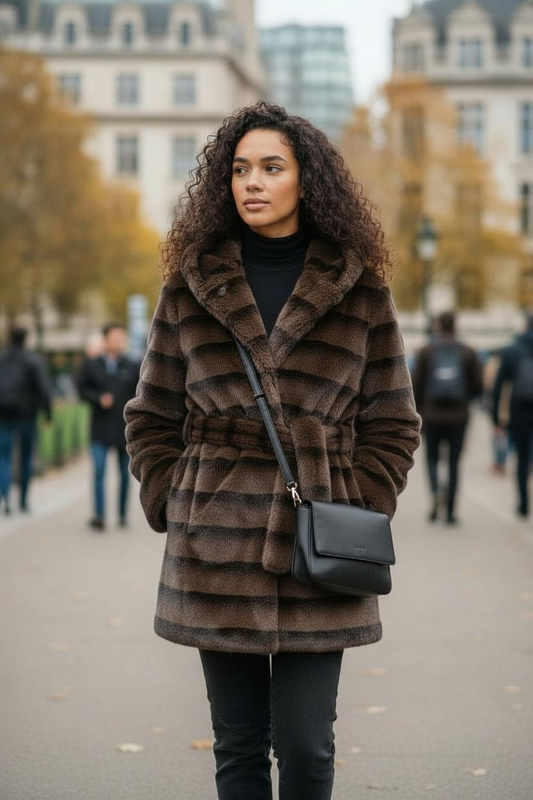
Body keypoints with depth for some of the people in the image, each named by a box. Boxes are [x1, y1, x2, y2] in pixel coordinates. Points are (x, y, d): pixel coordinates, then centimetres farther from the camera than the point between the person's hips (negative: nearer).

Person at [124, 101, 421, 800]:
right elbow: (151, 419, 12)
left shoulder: (360, 290, 4)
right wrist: (173, 510, 2)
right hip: (216, 553, 1)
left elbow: (393, 425, 7)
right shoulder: (190, 286, 7)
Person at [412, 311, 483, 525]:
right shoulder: (468, 353, 1)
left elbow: (417, 386, -2)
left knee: (432, 459, 13)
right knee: (454, 463, 9)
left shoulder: (426, 352, -1)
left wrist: (417, 414, 10)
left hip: (432, 416, 0)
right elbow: (478, 387, -1)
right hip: (458, 417, 1)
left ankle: (435, 493, -15)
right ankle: (450, 511, 6)